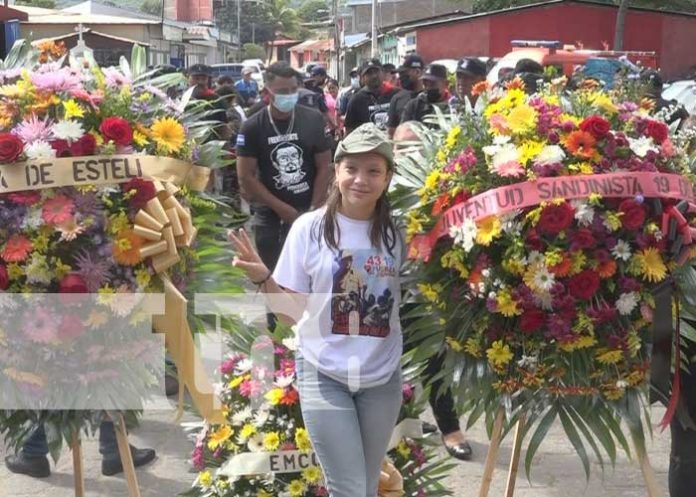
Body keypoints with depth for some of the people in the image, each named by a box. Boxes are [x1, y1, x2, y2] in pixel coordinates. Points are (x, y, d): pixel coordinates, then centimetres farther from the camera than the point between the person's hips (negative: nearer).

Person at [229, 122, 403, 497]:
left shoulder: (397, 232, -4)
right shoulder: (310, 228, -8)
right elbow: (295, 309, -5)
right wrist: (263, 279, -20)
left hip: (382, 378, 3)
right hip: (324, 376, -3)